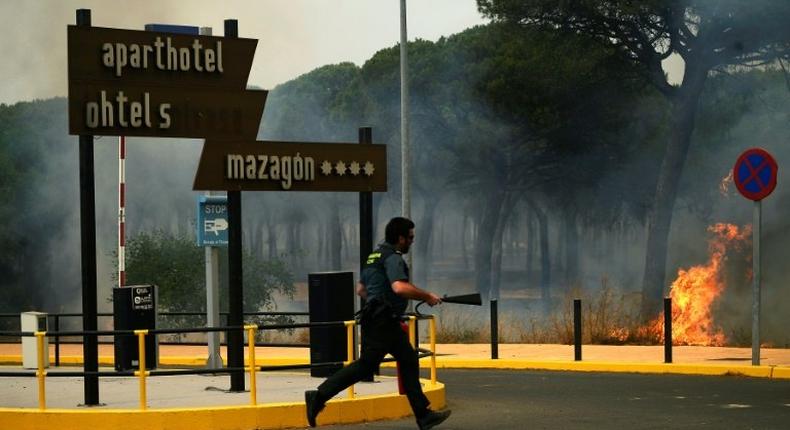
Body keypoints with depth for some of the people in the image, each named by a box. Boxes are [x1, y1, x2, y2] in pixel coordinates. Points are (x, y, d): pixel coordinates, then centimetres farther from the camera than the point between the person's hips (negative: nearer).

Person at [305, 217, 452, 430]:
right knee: (366, 365, -11)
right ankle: (319, 397, -10)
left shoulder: (375, 256, 18)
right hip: (382, 322, -11)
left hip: (387, 323, 11)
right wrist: (427, 296, -19)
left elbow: (360, 289, 24)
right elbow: (400, 287, -29)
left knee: (409, 361, 10)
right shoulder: (393, 258, -13)